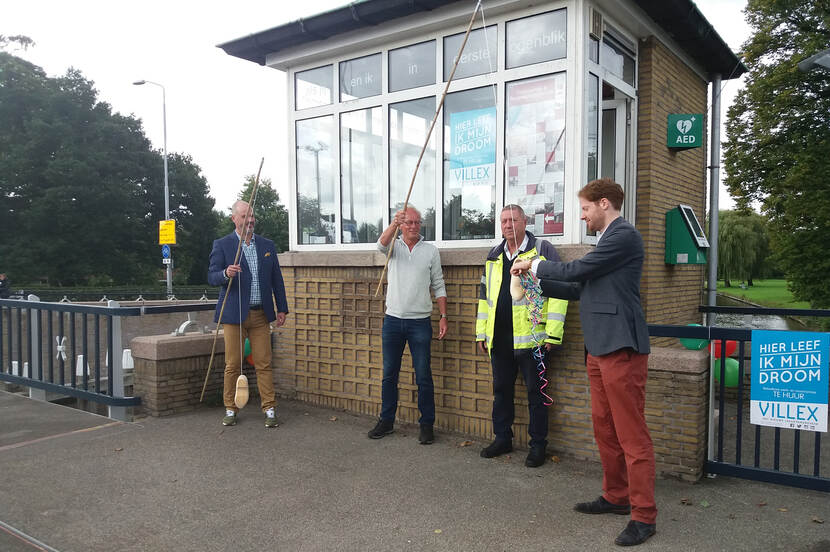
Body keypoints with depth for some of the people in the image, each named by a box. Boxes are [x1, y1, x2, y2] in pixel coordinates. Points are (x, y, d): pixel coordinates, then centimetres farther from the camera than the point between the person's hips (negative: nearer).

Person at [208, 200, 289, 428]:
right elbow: (211, 277, -4)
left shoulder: (267, 245, 11)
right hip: (234, 314, -2)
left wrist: (282, 308, 10)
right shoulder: (222, 245, 1)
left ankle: (269, 409, 9)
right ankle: (230, 410, 17)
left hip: (261, 315, 2)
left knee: (264, 364, 2)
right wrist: (226, 273, -26)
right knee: (232, 365, 3)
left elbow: (276, 279, 14)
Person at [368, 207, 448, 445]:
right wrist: (394, 223, -38)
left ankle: (427, 424, 13)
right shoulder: (394, 246, 6)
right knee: (389, 374, 10)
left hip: (420, 322, -1)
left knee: (423, 376, 2)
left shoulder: (431, 250, 6)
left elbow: (438, 286, 7)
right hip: (393, 319, 1)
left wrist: (443, 316, -2)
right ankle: (386, 421, 23)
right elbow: (381, 245, -20)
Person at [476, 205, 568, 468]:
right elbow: (484, 295, 20)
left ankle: (538, 445, 16)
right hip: (499, 337, 6)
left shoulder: (543, 250, -3)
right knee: (501, 389, 14)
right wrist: (482, 332, 16)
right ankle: (502, 438, 29)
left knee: (535, 392, 4)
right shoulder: (494, 256, 15)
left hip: (531, 337, -5)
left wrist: (553, 334, -12)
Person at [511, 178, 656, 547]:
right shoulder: (608, 239, 19)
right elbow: (582, 288, 21)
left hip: (620, 347, -10)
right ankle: (616, 497, 30)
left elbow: (576, 270, -16)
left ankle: (643, 515, 6)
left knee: (631, 434, -3)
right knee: (604, 429, 16)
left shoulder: (624, 236, -11)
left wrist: (534, 264, -1)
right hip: (599, 348, 10)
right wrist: (537, 283, 14)